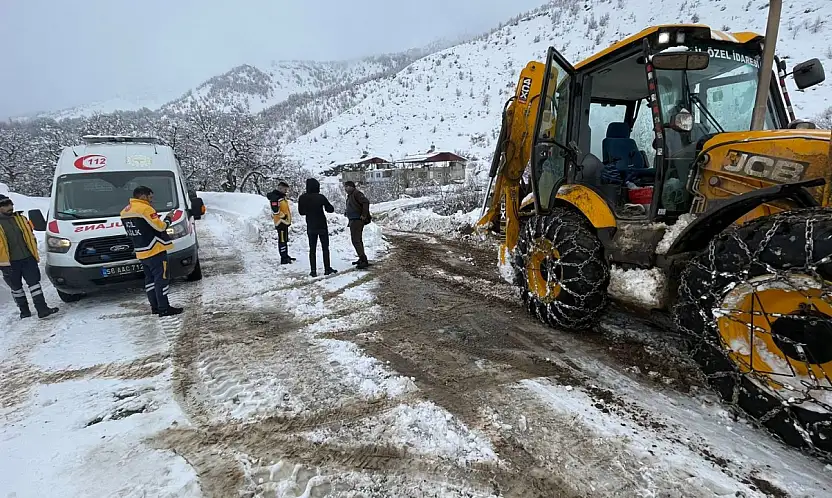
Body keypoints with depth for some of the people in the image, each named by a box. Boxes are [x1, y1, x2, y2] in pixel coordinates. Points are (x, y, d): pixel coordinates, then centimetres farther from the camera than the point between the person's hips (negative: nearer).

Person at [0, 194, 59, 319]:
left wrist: (34, 253, 12)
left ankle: (42, 309, -5)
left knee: (34, 283, -3)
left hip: (28, 259, 2)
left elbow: (31, 236, 16)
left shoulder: (21, 219, 9)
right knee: (16, 288, 11)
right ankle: (24, 311, 22)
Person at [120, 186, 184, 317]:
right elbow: (160, 227, -15)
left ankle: (155, 307, 20)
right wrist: (168, 219, 2)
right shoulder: (145, 209, -14)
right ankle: (164, 309, -4)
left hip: (141, 252, 9)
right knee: (161, 279, -5)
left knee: (150, 279, 14)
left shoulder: (125, 211, 14)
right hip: (155, 250, -9)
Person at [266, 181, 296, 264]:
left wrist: (288, 219, 22)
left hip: (284, 221, 11)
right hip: (280, 221, -11)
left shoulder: (282, 197, 18)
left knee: (285, 239, 17)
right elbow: (275, 210, -24)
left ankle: (286, 256, 27)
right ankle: (283, 258, -8)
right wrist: (283, 216, -15)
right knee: (282, 240, -9)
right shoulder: (275, 197, -15)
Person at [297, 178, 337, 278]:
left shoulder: (302, 198, -4)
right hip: (322, 226, -3)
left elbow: (301, 212, 5)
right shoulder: (320, 197, -14)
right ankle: (327, 269, 12)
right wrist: (326, 206, 12)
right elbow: (330, 209, -7)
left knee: (312, 249, 8)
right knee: (325, 248, 9)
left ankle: (313, 270, 6)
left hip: (310, 227, 3)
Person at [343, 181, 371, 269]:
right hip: (353, 220, 11)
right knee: (358, 240, 18)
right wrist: (347, 212, 12)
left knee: (356, 240, -14)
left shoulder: (356, 193, -12)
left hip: (357, 220, -11)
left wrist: (364, 215, -23)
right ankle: (362, 259, 29)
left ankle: (364, 261, -14)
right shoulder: (350, 195, 19)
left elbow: (366, 202, -23)